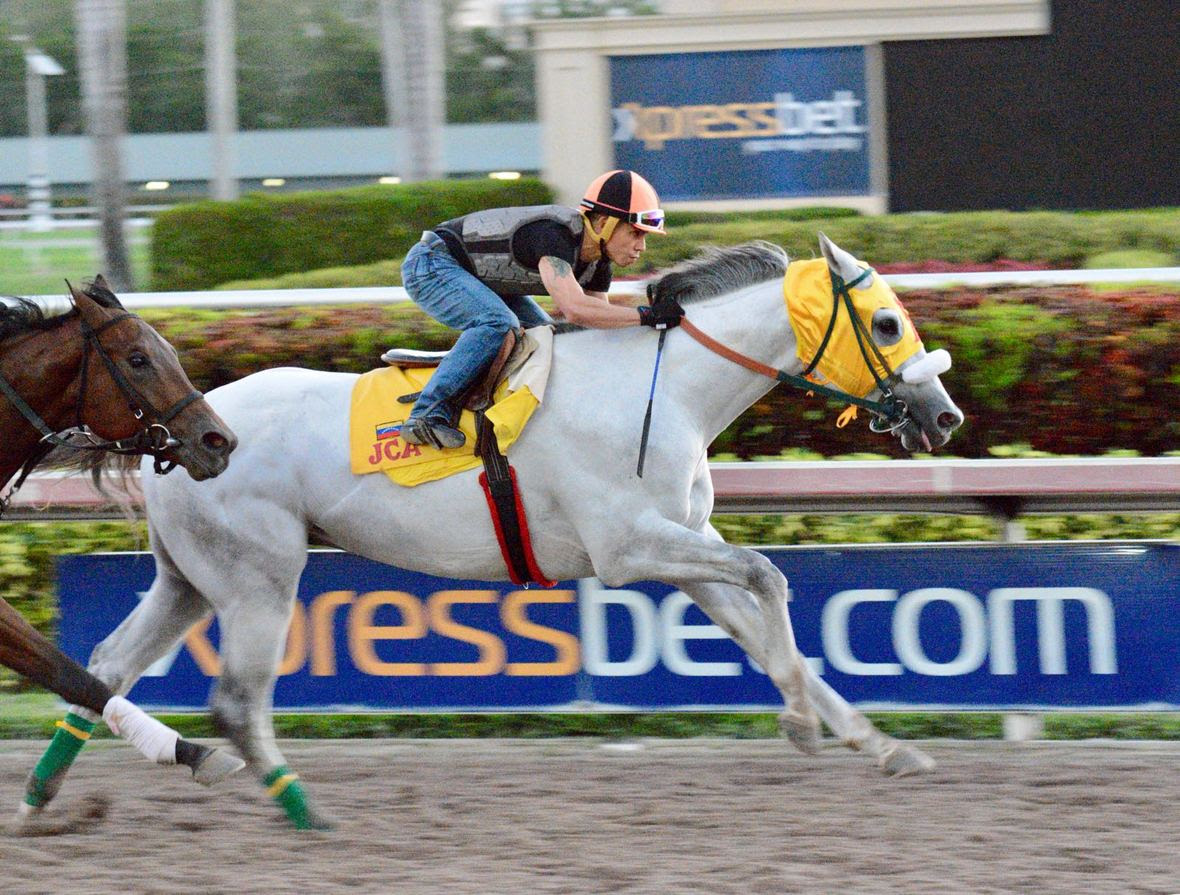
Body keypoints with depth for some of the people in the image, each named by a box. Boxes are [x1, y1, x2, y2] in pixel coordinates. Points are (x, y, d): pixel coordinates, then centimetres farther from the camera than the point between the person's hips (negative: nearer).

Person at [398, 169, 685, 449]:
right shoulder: (553, 235, -34)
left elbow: (600, 327, 4)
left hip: (481, 279, 10)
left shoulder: (598, 262, -4)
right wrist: (647, 316, -45)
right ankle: (427, 414, -30)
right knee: (498, 323, -31)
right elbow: (574, 309, -47)